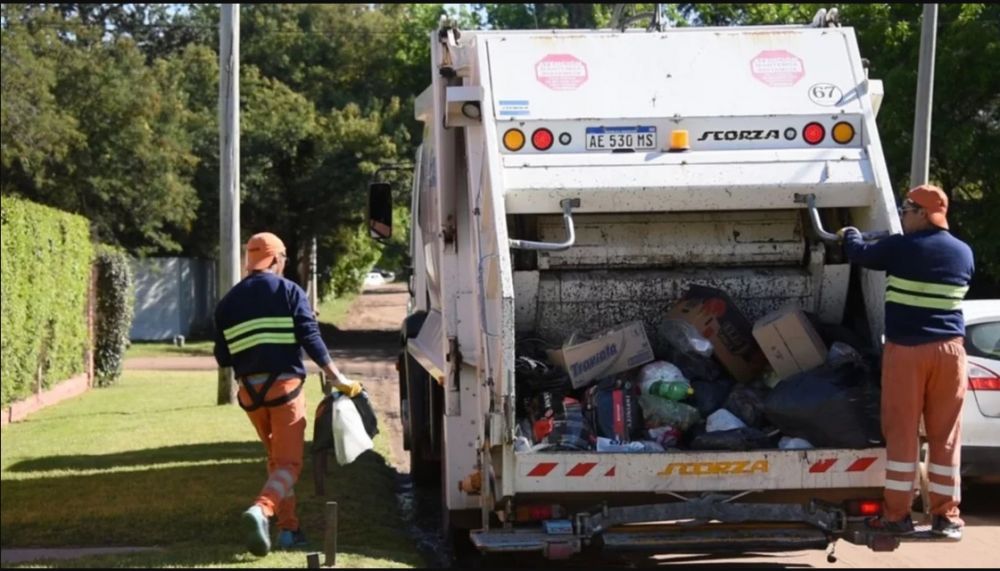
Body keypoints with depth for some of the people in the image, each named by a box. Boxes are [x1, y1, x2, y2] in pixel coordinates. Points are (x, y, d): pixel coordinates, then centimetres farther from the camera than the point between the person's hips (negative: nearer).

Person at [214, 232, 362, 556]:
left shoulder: (229, 302, 10)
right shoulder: (289, 291, -1)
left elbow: (223, 358, 9)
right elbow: (311, 339, -10)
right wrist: (336, 377, -6)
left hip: (250, 390, 4)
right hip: (284, 385, -4)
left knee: (276, 459, 20)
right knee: (289, 462, -4)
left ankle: (288, 528, 19)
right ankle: (261, 510, -31)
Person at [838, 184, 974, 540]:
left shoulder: (901, 248, -9)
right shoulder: (964, 252, 5)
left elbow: (860, 254, 6)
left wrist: (850, 235, 29)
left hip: (906, 350, -3)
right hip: (949, 349, 3)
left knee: (901, 433, 3)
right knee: (945, 435, 7)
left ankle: (897, 515, 4)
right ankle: (946, 516, 9)